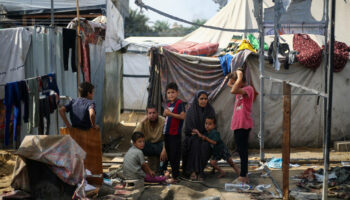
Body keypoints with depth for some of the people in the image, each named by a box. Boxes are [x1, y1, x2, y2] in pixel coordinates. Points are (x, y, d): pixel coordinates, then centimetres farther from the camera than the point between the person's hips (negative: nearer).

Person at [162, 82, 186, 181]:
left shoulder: (179, 103, -11)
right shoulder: (169, 103, 14)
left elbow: (183, 116, -21)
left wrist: (170, 113, -21)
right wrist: (165, 114, 6)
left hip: (175, 133, -8)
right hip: (167, 132, 8)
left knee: (174, 155, -2)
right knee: (166, 153, 17)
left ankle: (175, 175, 6)